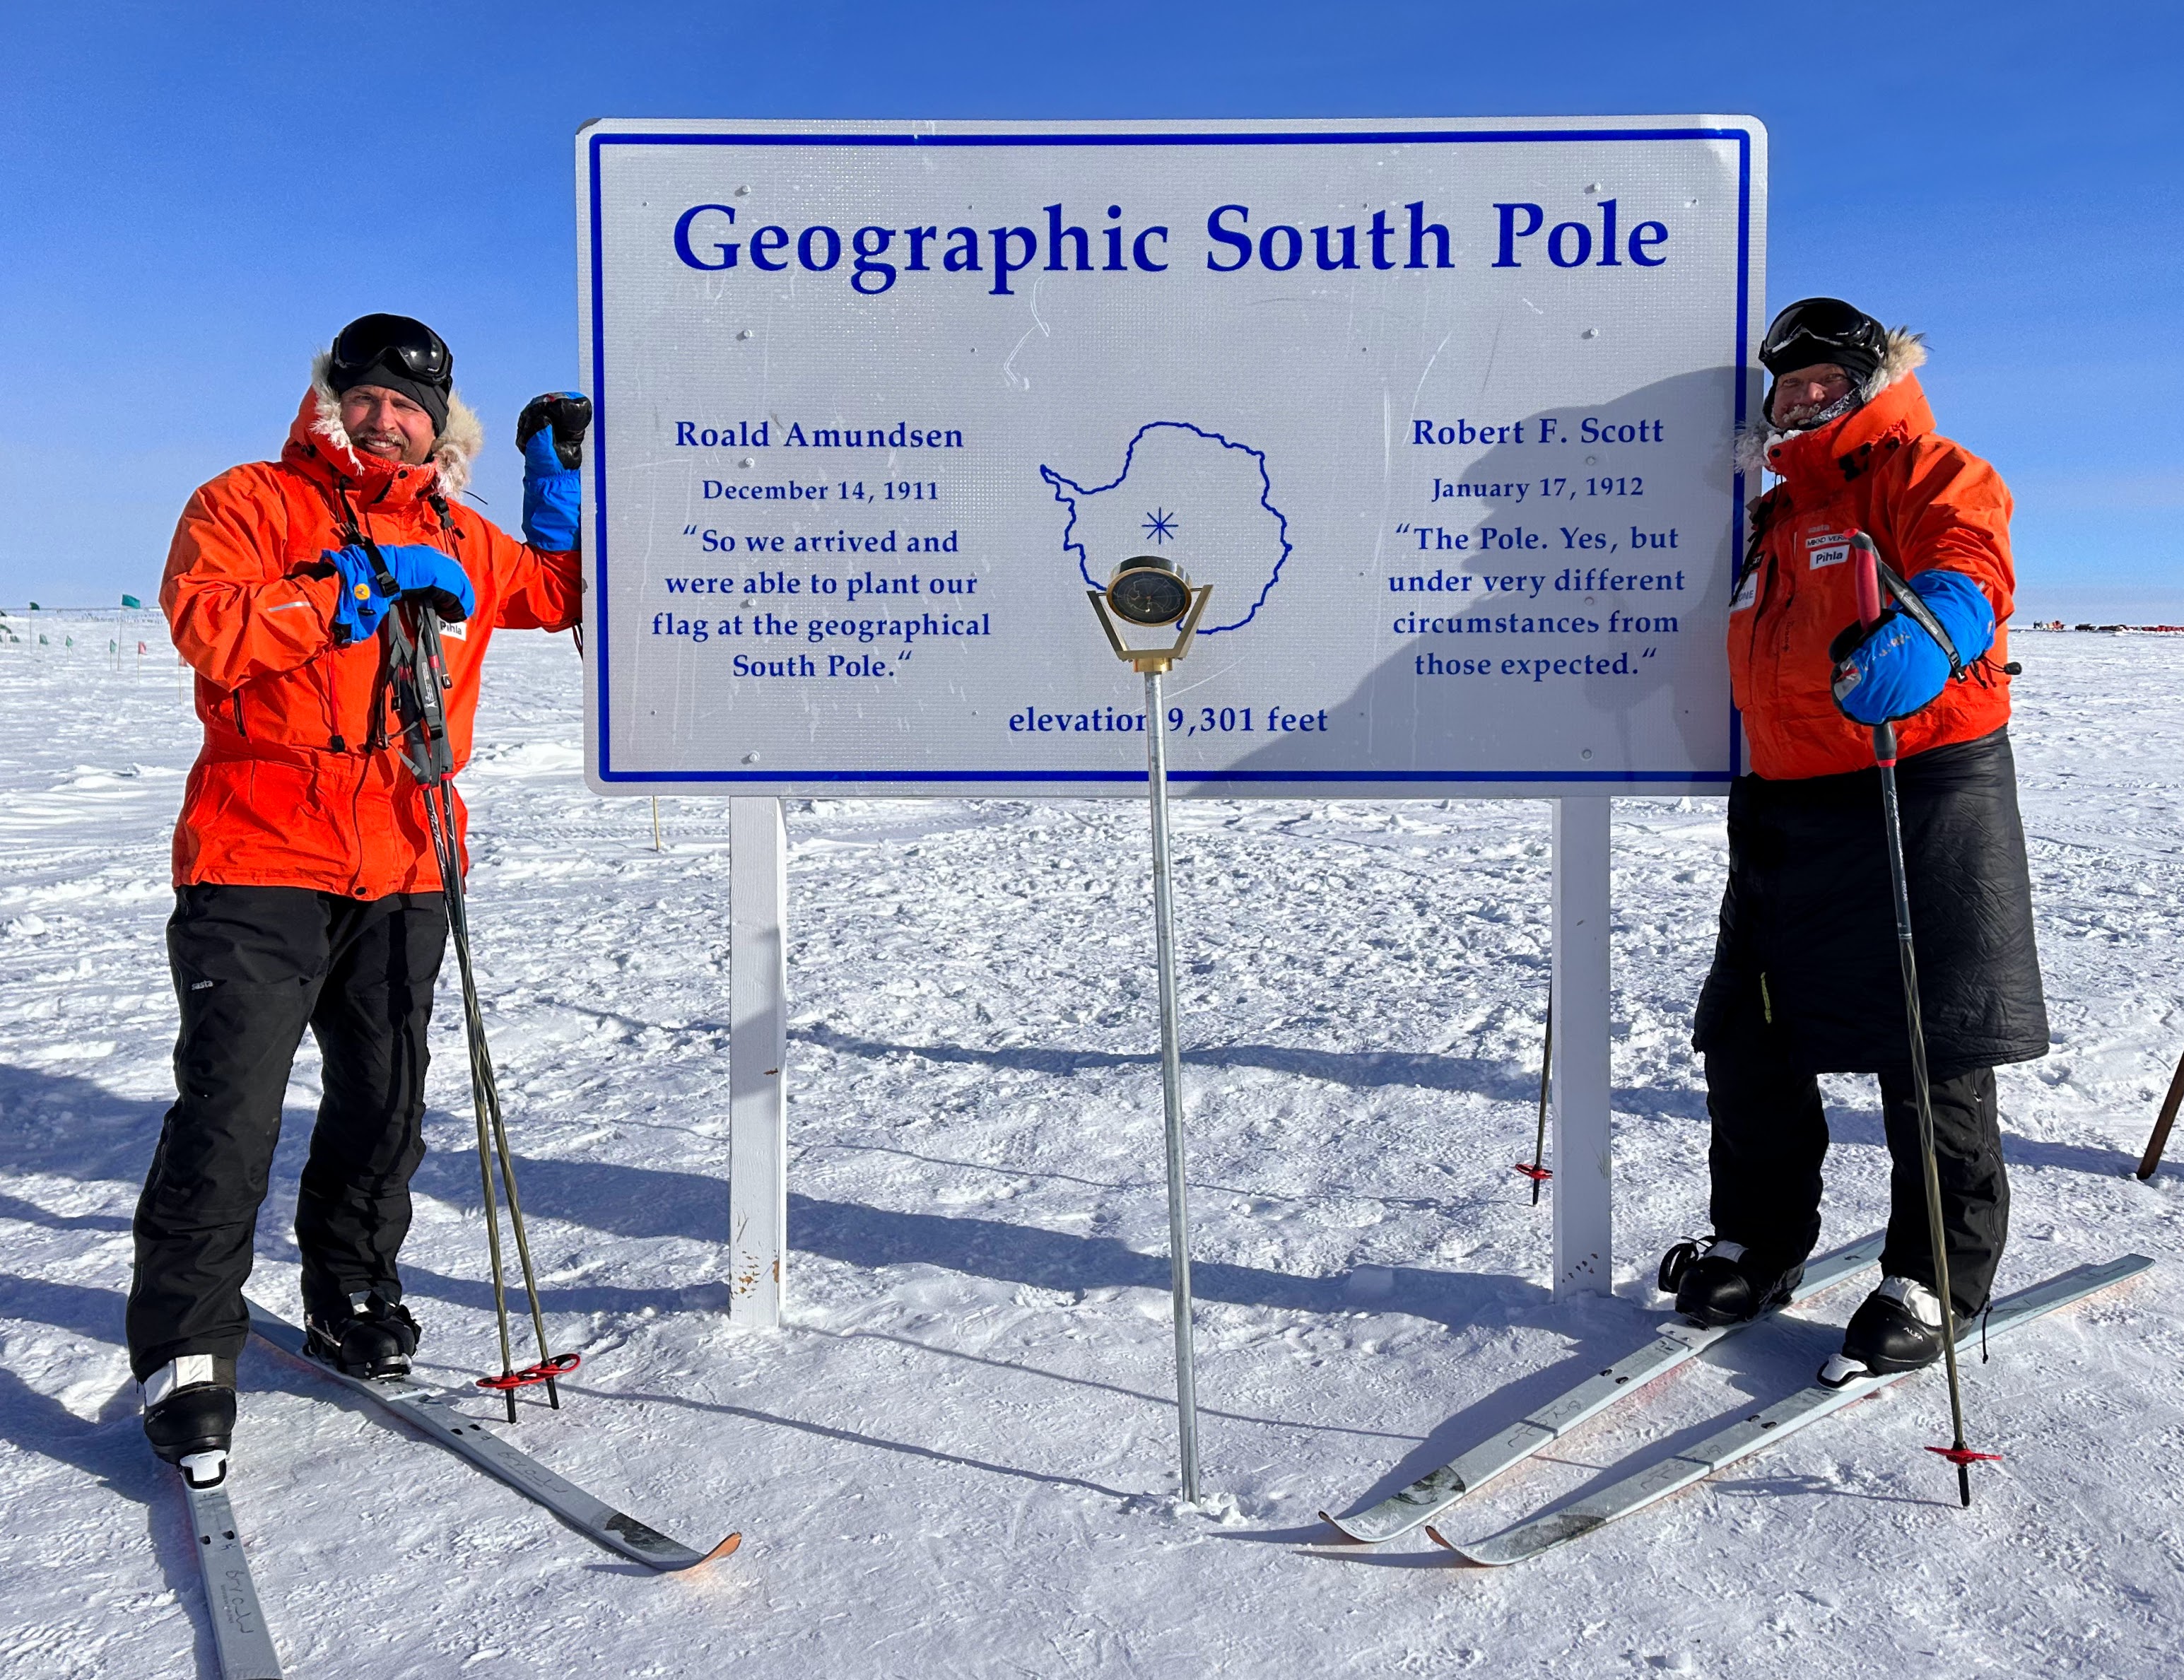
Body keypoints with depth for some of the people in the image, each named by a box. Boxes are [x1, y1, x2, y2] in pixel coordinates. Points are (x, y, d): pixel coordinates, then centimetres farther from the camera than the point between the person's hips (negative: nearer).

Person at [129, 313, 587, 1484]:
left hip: (402, 877, 5)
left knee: (386, 1103, 11)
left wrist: (559, 481, 16)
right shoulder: (249, 502, 3)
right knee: (230, 1113, -7)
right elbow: (206, 625, -14)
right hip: (260, 868, -4)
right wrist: (354, 585, -18)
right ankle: (186, 1356, 6)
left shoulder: (458, 542, 17)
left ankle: (351, 1298, 30)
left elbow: (564, 591, 26)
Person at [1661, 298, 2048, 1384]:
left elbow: (1966, 564, -21)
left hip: (1921, 794, -7)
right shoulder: (1775, 520, 23)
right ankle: (1758, 1244, 26)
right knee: (1749, 1039, 9)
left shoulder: (1926, 473, 0)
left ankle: (1934, 1279, 14)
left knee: (1929, 1051, 0)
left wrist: (1923, 634, -42)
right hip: (1785, 806, 8)